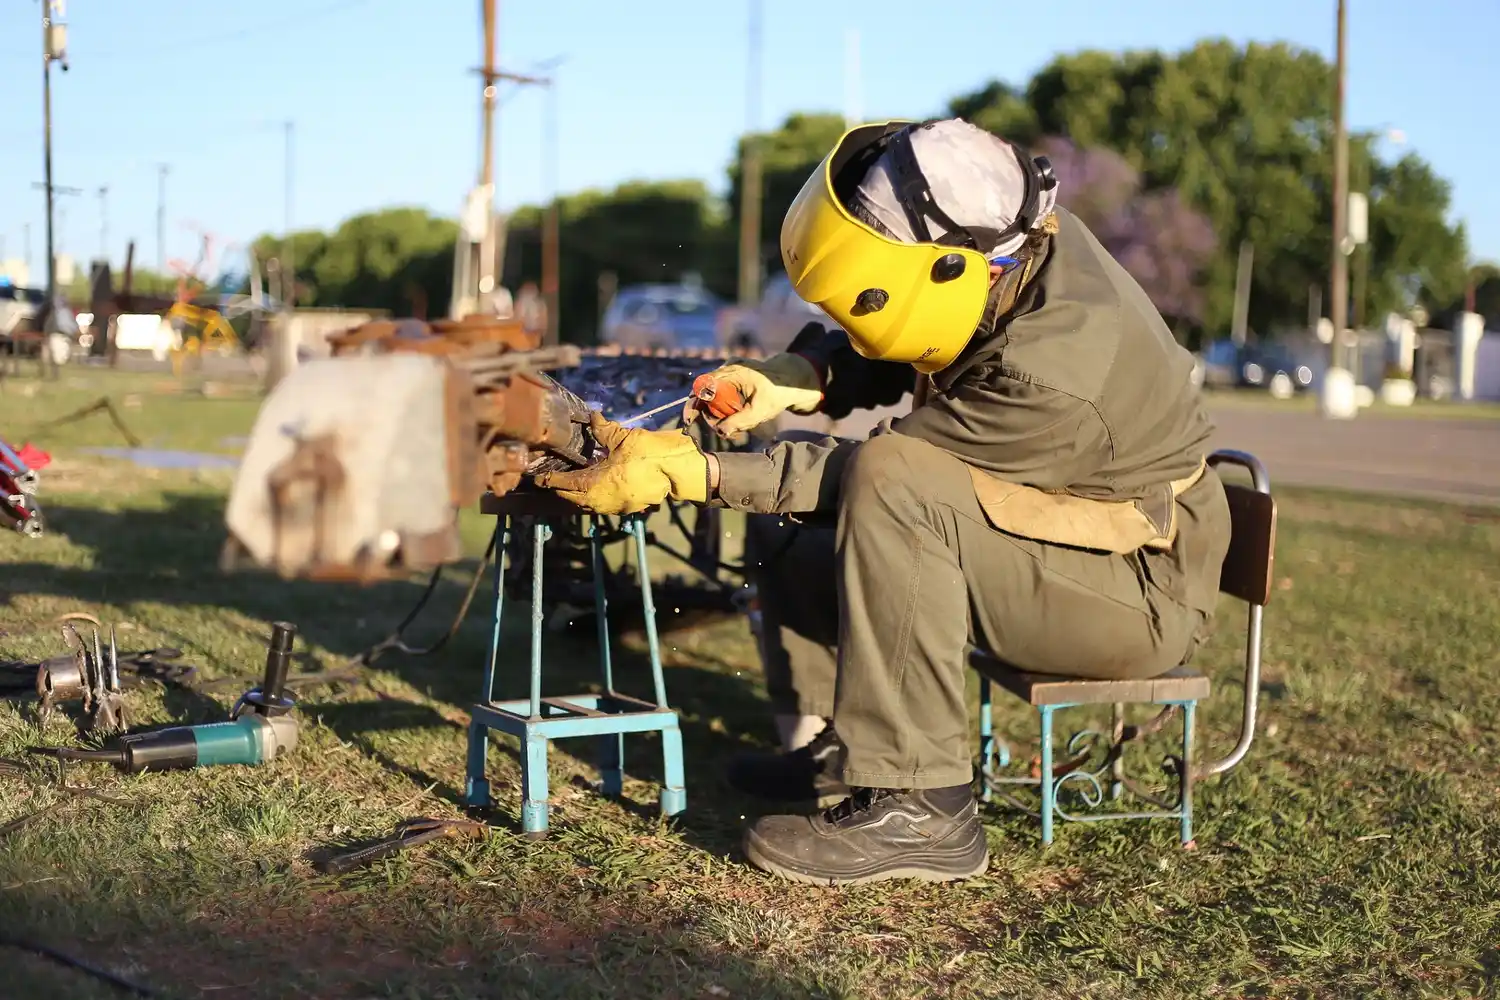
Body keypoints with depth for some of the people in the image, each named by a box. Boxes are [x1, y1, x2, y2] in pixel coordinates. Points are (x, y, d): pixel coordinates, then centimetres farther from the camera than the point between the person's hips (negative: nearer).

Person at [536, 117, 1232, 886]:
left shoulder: (1051, 379, -34)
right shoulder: (1013, 242, -10)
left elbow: (877, 471, -26)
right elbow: (884, 356, 8)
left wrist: (691, 472, -25)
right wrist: (797, 381, -12)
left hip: (1144, 588, -9)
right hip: (1046, 528, 9)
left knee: (891, 488, -33)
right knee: (794, 524, 7)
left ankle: (916, 805, -27)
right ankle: (847, 742, 13)